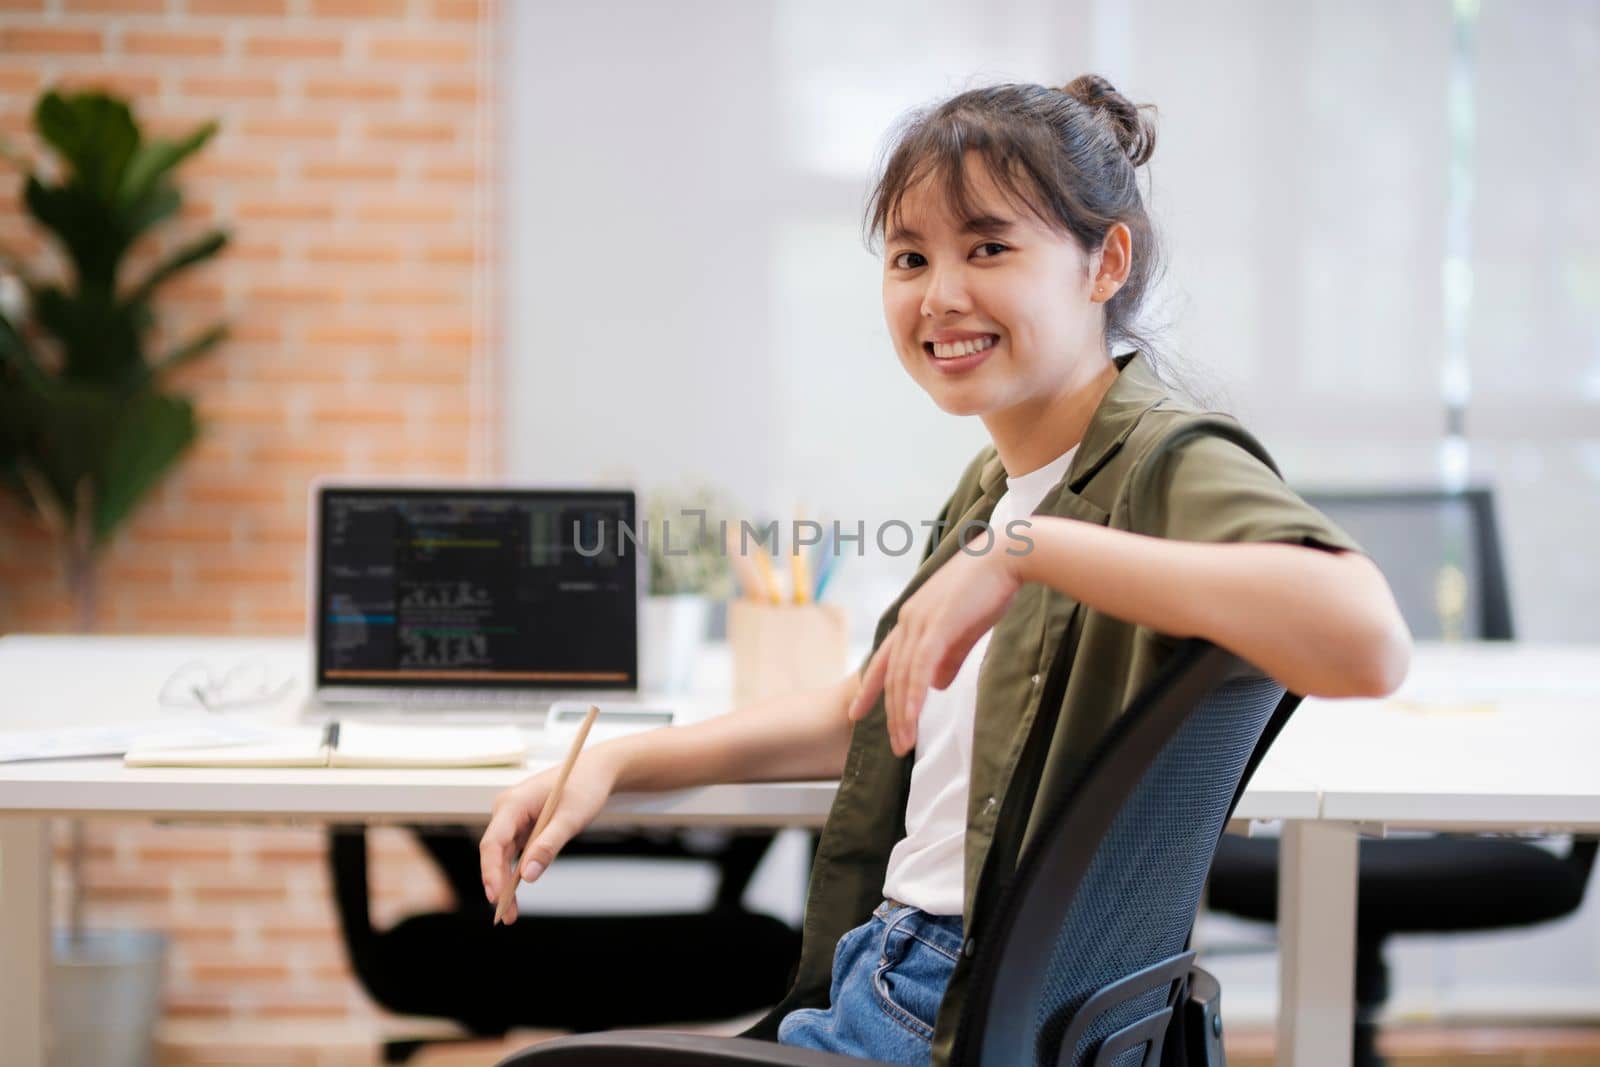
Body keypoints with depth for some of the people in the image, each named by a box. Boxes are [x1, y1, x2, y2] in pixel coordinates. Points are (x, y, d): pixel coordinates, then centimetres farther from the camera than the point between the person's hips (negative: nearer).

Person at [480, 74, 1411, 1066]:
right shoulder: (993, 484, 13)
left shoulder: (1173, 463, -14)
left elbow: (1368, 642, -35)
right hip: (880, 973, 8)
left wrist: (1027, 549, -33)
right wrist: (614, 763, 16)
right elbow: (872, 711, 25)